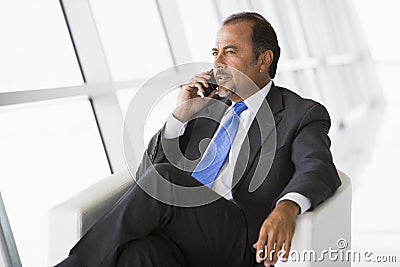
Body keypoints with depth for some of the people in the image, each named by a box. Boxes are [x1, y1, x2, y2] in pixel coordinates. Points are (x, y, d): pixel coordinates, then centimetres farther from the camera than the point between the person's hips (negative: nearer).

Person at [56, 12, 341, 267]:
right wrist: (180, 116, 8)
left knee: (163, 177, -29)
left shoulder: (302, 115, 10)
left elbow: (319, 168, -12)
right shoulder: (207, 106, 26)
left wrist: (288, 206, -34)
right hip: (175, 230, 4)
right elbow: (145, 173, 23)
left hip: (240, 242, -4)